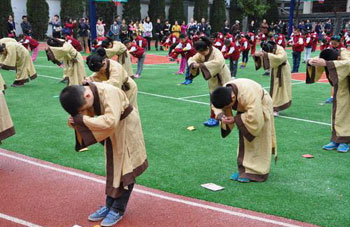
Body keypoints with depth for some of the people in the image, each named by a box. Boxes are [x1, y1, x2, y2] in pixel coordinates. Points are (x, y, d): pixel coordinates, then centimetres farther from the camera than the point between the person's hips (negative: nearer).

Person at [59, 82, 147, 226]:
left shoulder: (108, 93, -36)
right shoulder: (81, 95, -13)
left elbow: (111, 121, -46)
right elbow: (86, 115, -6)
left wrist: (82, 119, -40)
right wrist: (74, 121, -29)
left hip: (126, 128, -7)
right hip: (112, 133, 7)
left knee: (125, 169, 2)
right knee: (112, 168, 14)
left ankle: (118, 209, 12)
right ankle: (110, 205, 25)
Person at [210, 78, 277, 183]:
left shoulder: (248, 94, -42)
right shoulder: (224, 92, -22)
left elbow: (254, 117, -41)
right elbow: (217, 107, -5)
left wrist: (235, 119, -33)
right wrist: (221, 116, -26)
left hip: (260, 108, -7)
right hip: (244, 109, 7)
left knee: (256, 143, -6)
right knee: (243, 141, 10)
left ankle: (256, 172, 1)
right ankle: (244, 169, 19)